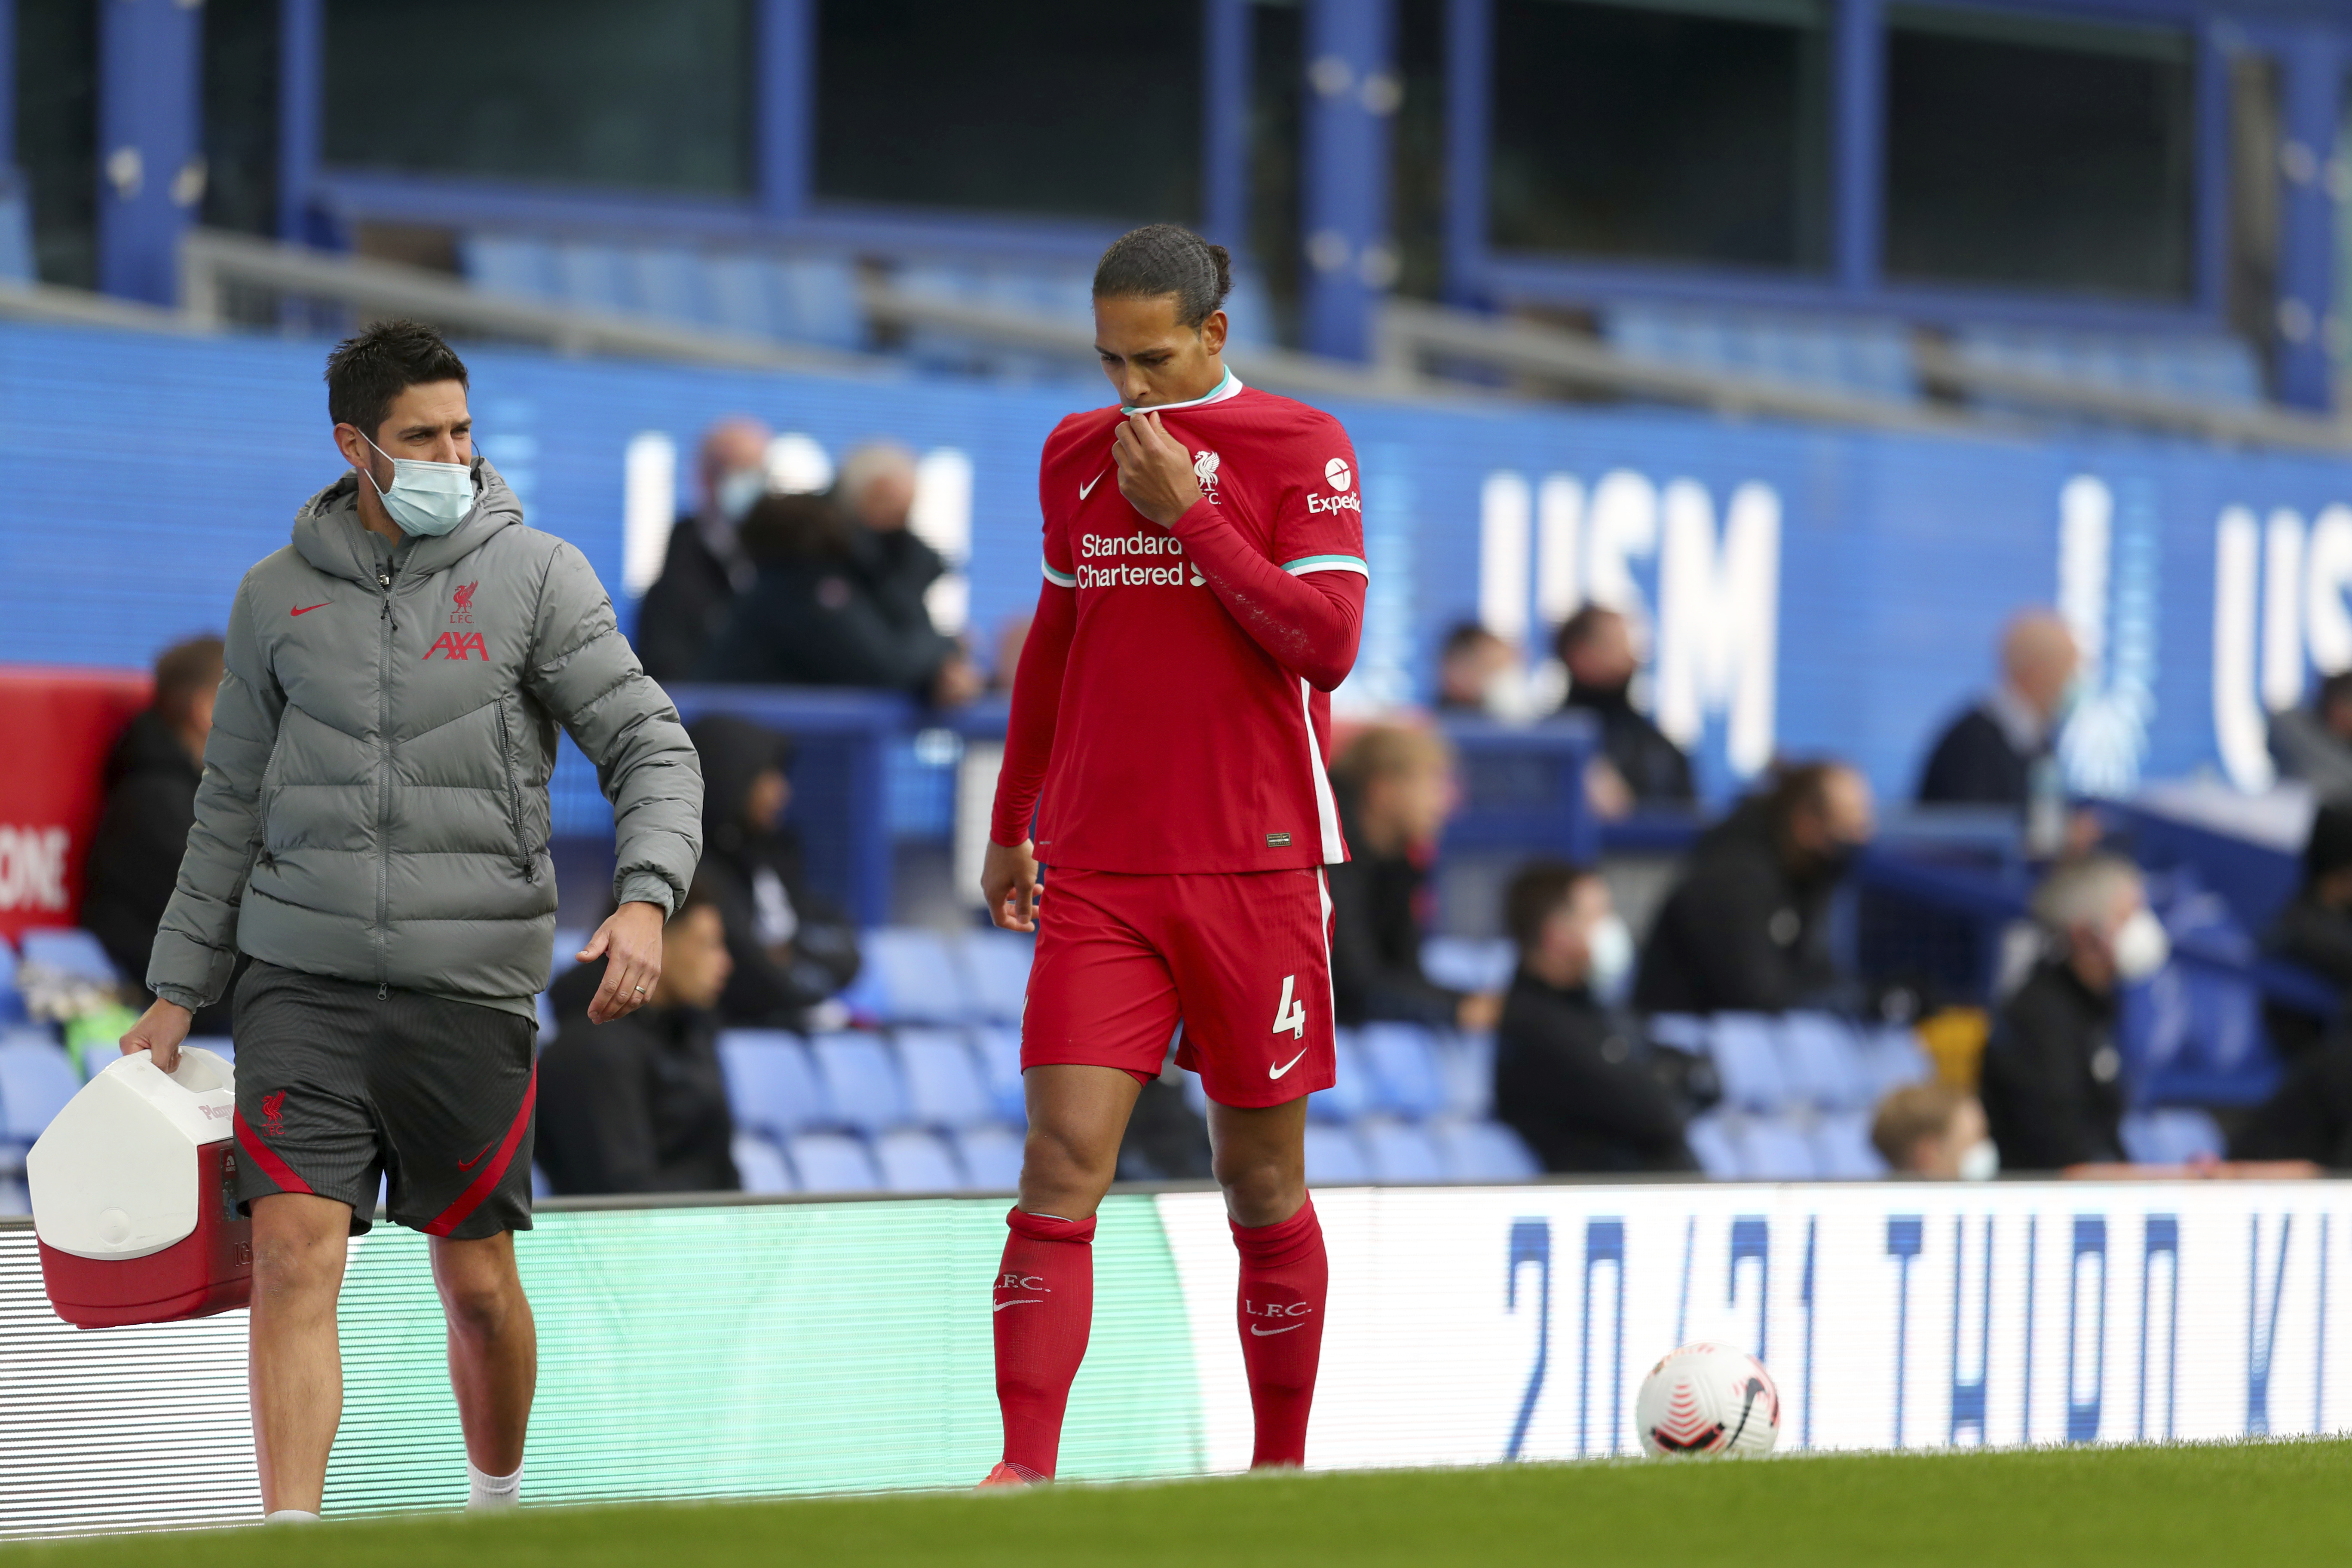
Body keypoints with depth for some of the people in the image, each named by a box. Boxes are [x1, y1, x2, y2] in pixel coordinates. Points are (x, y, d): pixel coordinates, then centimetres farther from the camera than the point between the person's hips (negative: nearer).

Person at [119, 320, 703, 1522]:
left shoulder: (538, 577, 1)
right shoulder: (278, 597, 8)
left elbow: (651, 748, -1)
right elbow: (233, 805, 15)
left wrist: (645, 897, -20)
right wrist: (177, 993, 13)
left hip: (471, 983, -1)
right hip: (303, 982, 1)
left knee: (478, 1283, 7)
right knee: (294, 1255, -13)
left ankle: (499, 1504, 31)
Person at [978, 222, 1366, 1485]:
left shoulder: (1298, 449, -2)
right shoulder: (1074, 455, 10)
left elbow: (1326, 645, -12)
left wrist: (1190, 512, -13)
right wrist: (1010, 826, 26)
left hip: (1257, 871, -2)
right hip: (1097, 877, 2)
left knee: (1261, 1183, 7)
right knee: (1061, 1164, -11)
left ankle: (1280, 1465, 23)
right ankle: (1023, 1474, -16)